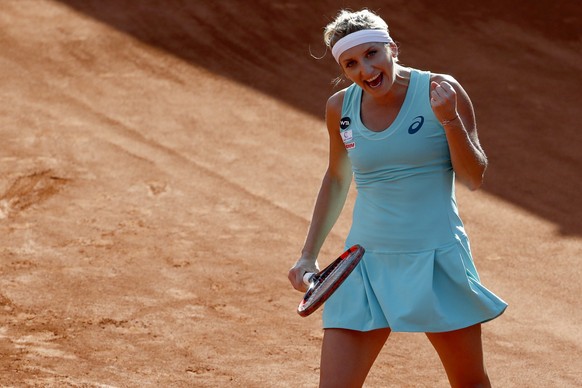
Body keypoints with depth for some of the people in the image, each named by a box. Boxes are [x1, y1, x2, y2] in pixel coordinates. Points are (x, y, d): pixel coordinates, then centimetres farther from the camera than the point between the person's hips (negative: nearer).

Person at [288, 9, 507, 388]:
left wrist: (449, 118, -22)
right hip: (368, 263, 2)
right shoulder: (340, 108, 2)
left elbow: (474, 178, -8)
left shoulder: (440, 92, -8)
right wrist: (309, 255, 16)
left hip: (436, 260, -2)